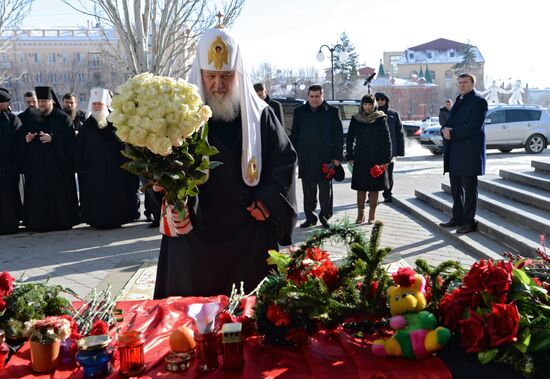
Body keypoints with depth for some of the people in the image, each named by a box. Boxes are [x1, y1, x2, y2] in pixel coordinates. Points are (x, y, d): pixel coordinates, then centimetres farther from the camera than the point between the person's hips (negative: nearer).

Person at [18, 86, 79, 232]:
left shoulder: (63, 118, -1)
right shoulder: (33, 119, 14)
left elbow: (69, 139, -11)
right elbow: (23, 137, 16)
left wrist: (52, 138, -22)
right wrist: (26, 138, -6)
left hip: (57, 164, -4)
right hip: (37, 164, 4)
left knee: (59, 194, -3)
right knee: (38, 195, 2)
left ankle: (62, 221, 6)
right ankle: (40, 222, 8)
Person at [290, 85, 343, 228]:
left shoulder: (332, 112, 1)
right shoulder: (299, 112, 7)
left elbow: (339, 136, 1)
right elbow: (294, 135, 11)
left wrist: (337, 156, -5)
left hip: (326, 158, -2)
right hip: (305, 159, 2)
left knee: (326, 189, 6)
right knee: (308, 191, 8)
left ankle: (325, 216, 20)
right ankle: (310, 217, 19)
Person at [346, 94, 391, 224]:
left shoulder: (380, 119, -1)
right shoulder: (355, 119, 4)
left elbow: (386, 139, 0)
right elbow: (350, 139, 9)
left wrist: (386, 158, -4)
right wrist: (350, 156, 3)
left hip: (377, 158, -1)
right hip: (360, 159, 2)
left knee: (374, 187, 2)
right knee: (361, 188, 4)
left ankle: (372, 216, 11)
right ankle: (360, 215, 13)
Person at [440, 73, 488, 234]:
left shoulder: (478, 101, -7)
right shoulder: (459, 100, 19)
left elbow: (474, 126, -18)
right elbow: (450, 122, 18)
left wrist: (452, 133, -17)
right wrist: (445, 130, -5)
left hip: (469, 152, -8)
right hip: (454, 152, 8)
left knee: (469, 188, -1)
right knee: (456, 188, 14)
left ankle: (469, 222, 6)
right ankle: (457, 218, 24)